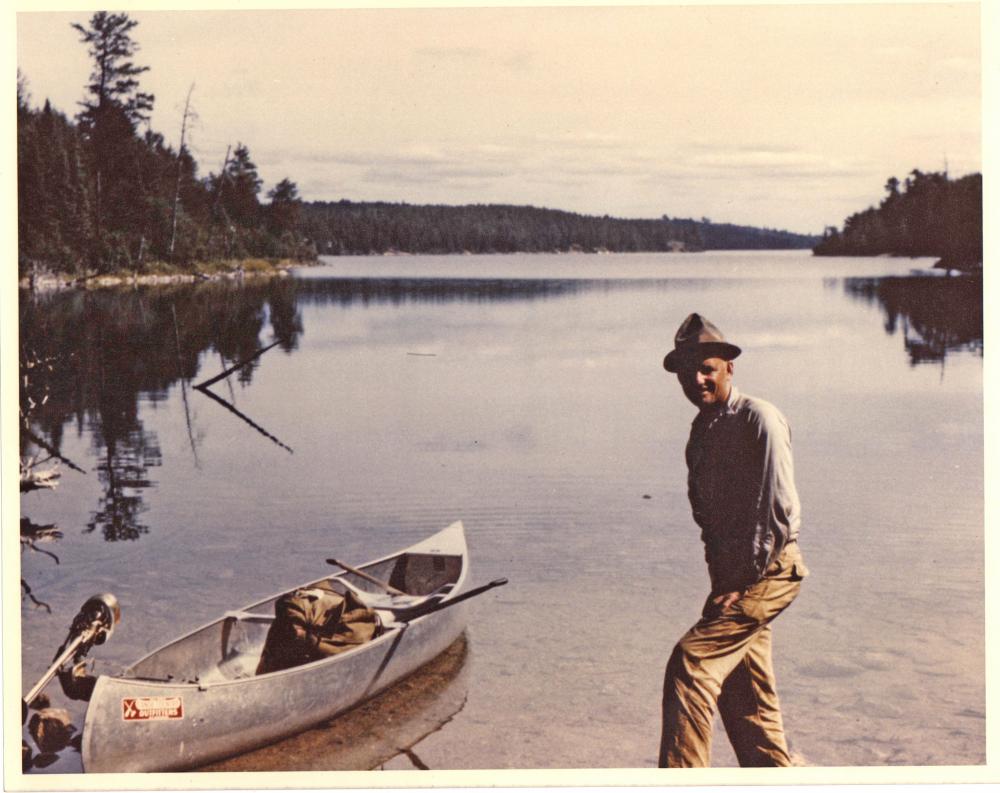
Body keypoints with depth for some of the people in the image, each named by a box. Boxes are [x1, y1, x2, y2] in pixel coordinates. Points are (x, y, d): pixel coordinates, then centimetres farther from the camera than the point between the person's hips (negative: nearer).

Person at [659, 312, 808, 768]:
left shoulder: (758, 419, -12)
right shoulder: (701, 431, 14)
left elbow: (779, 511, -17)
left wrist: (741, 584, -18)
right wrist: (720, 580, 11)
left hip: (768, 572, -9)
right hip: (733, 577, 9)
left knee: (690, 663, -18)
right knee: (744, 695, 12)